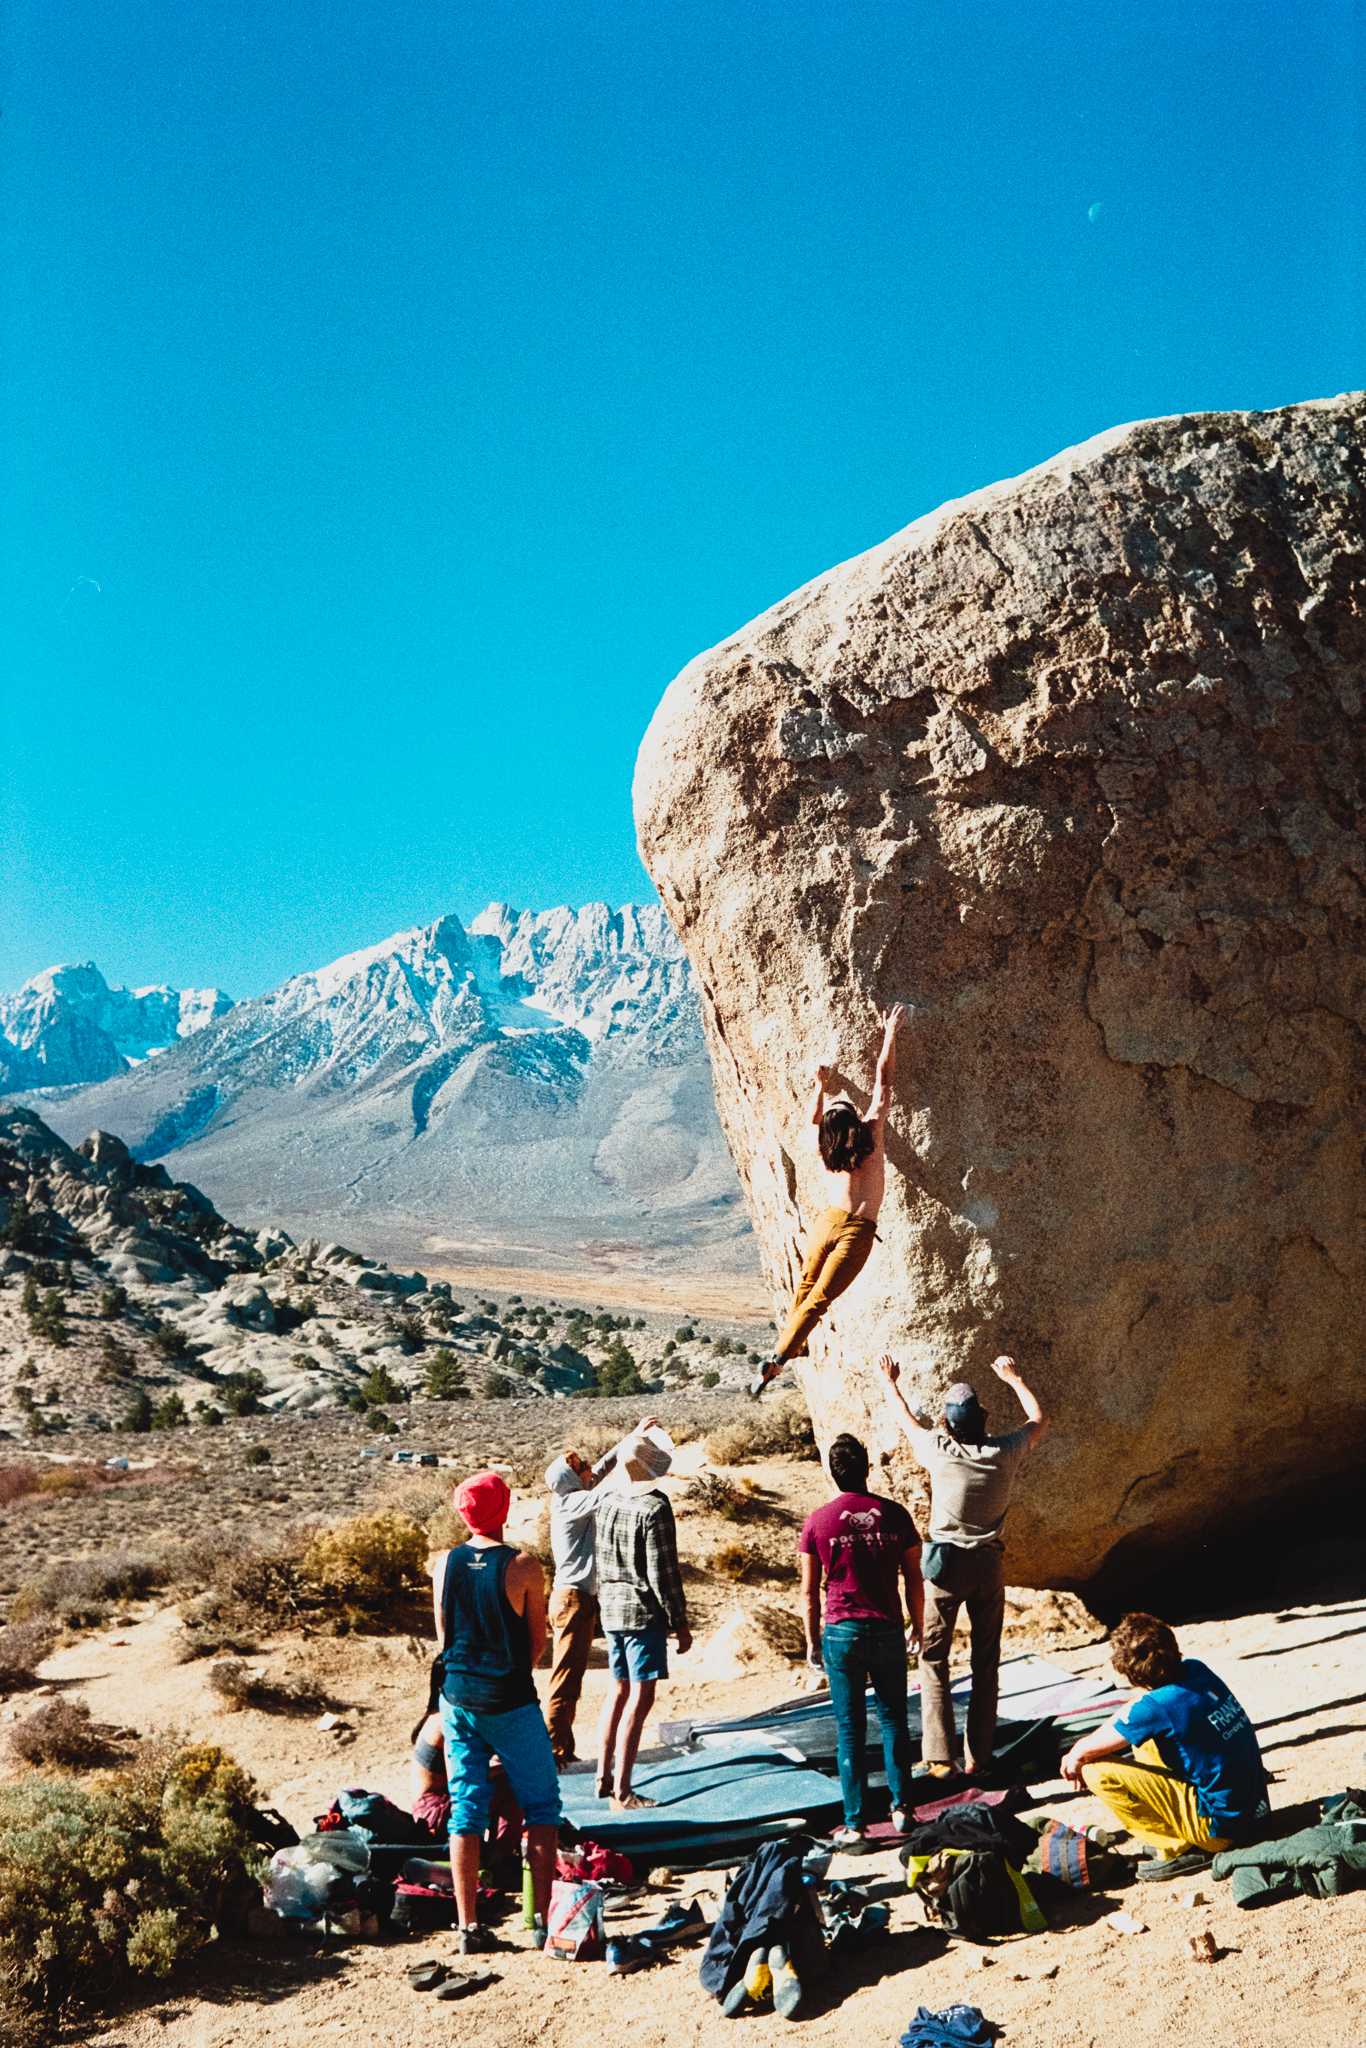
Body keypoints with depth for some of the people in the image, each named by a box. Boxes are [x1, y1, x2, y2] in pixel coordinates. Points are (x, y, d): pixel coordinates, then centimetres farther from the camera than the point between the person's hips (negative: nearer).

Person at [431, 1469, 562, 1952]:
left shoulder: (444, 1563, -2)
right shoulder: (523, 1567, -13)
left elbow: (443, 1637, 8)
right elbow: (538, 1641, -3)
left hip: (457, 1700, 4)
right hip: (510, 1703, -4)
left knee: (466, 1809, 10)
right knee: (541, 1804, 10)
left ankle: (468, 1926, 10)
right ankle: (544, 1917, 8)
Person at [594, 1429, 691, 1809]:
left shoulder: (607, 1502, 4)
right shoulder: (654, 1508, -18)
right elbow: (663, 1573, -16)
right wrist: (680, 1623, -9)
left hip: (611, 1607, 8)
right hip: (644, 1612, -8)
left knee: (619, 1690, 19)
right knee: (640, 1698, -2)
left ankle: (604, 1777, 24)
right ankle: (622, 1792, 0)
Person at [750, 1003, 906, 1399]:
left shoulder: (823, 1144, 1)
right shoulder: (871, 1130, -9)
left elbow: (813, 1118, 25)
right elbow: (883, 1079, -3)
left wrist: (821, 1087, 38)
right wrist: (890, 1034, 4)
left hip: (829, 1222, 3)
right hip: (858, 1232, -3)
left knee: (806, 1287, 23)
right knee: (818, 1299, -5)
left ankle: (793, 1345, 37)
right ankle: (776, 1359, -13)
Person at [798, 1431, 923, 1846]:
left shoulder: (817, 1521, -6)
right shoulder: (894, 1514, -2)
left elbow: (810, 1591, -2)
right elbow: (913, 1578, 3)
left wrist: (813, 1641, 8)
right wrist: (918, 1623, 17)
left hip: (842, 1633, -1)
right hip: (888, 1630, 1)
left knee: (850, 1728, 5)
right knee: (893, 1719, 16)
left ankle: (854, 1824, 7)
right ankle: (901, 1807, 20)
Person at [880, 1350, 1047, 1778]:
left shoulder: (939, 1451, -11)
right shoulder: (1004, 1453, -8)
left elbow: (907, 1420, 10)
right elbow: (1039, 1419, 12)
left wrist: (892, 1384, 28)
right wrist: (1013, 1379, 24)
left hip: (945, 1564, -2)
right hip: (989, 1565, 2)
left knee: (933, 1661, 5)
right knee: (986, 1663, 13)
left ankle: (941, 1758, 0)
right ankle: (978, 1757, 16)